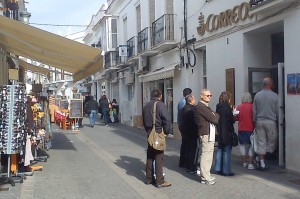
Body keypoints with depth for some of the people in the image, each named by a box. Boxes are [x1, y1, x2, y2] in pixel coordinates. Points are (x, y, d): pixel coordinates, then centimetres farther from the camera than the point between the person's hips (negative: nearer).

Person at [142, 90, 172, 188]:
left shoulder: (146, 106, 11)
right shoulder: (160, 105, -12)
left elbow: (144, 121, 14)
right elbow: (167, 120, -18)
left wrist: (148, 130, 16)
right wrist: (167, 132, -6)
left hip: (149, 134, 7)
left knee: (149, 157, 14)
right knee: (159, 158, -3)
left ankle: (149, 178, 22)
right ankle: (160, 181, 1)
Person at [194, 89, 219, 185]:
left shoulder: (205, 107, 20)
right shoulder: (201, 107, -14)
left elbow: (213, 118, 14)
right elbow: (214, 119, -16)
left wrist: (214, 116, -5)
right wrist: (216, 115, 3)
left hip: (209, 133, 11)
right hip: (206, 133, -11)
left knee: (205, 154, 17)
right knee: (206, 155, -8)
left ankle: (205, 175, 27)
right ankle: (205, 178, -3)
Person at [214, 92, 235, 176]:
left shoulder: (218, 107, 5)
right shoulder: (227, 107, -15)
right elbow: (232, 120, -15)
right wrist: (234, 116, 6)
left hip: (219, 132, 7)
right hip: (227, 132, -7)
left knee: (220, 150, 16)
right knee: (227, 152, 1)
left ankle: (218, 169, 21)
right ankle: (226, 171, 5)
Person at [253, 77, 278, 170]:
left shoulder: (257, 95, 2)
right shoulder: (275, 96, -7)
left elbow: (254, 111, 5)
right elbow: (277, 111, -2)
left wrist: (255, 121, 13)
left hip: (259, 121, 3)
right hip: (270, 122, -3)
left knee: (261, 142, 6)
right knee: (272, 141, 13)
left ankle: (262, 163, 8)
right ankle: (262, 157, 3)